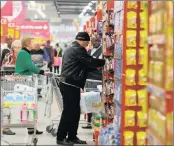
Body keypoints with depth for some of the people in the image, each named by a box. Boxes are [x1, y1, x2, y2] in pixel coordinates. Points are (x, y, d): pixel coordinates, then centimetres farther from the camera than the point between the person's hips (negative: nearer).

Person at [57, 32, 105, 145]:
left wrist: (96, 67, 14)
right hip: (70, 85, -10)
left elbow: (82, 67, 23)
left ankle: (72, 137, 17)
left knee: (75, 111, 12)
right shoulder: (77, 49, -11)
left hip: (69, 84, 10)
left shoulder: (72, 48, 21)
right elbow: (90, 61, -16)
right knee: (69, 111, -5)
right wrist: (104, 62, -3)